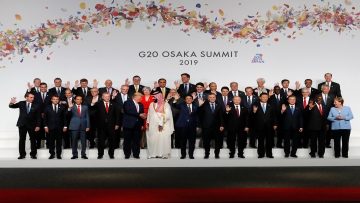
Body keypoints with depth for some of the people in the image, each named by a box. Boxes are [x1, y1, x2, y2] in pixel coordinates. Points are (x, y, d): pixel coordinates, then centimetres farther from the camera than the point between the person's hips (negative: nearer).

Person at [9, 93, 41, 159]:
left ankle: (33, 154, 14)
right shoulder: (21, 103, 3)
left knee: (33, 140, 4)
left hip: (32, 125, -1)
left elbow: (39, 116, -2)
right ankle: (22, 154, 14)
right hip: (22, 124, 1)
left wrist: (38, 126, -9)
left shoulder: (36, 106, -1)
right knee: (22, 140, 5)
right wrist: (11, 103, -29)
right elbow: (12, 106, -4)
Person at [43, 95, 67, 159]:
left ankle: (58, 154, 10)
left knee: (59, 141, 3)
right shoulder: (47, 108, 6)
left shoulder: (62, 108, 6)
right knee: (51, 141, 4)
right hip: (51, 127, 0)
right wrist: (45, 126, -3)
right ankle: (52, 154, 13)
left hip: (59, 127, 0)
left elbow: (64, 117, 5)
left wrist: (65, 126, -1)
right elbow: (45, 118, 4)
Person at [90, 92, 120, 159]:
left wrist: (117, 124, 1)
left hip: (111, 126, 1)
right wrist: (93, 103, -34)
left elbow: (117, 114, 6)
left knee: (112, 141, 8)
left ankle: (111, 154, 20)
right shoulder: (99, 104, -1)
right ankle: (100, 154, 17)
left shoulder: (113, 104, 4)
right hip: (101, 126, -1)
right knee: (101, 141, 7)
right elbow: (91, 108, -11)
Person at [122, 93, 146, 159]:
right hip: (129, 124, -5)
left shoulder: (140, 105, 18)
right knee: (127, 140, 1)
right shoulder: (127, 103, -2)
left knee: (136, 140, 3)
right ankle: (127, 155, 9)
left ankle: (136, 154, 9)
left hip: (137, 124, 5)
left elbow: (142, 114, 19)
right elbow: (128, 111, -17)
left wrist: (143, 116, -6)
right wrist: (139, 114, -17)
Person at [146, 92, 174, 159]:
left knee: (163, 139, -3)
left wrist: (161, 124, -16)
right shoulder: (151, 104, 11)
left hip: (163, 126, -5)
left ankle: (164, 154, 3)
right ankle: (153, 153, 9)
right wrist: (148, 122, 4)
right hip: (152, 126, 5)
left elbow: (166, 115, -12)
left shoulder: (165, 105, -6)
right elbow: (149, 114, 13)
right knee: (152, 139, 3)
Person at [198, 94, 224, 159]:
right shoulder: (204, 106, 2)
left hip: (216, 127, 1)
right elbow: (200, 114, -11)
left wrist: (222, 125, -3)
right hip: (206, 126, -1)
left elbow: (221, 116, 6)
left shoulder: (219, 106, 9)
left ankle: (217, 154, 16)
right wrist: (200, 105, -22)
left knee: (218, 141, 5)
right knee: (206, 141, 6)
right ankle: (207, 154, 18)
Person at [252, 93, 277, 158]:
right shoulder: (256, 106, 3)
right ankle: (261, 154, 12)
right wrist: (254, 111, -20)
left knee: (269, 141, 6)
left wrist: (275, 124, 1)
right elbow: (253, 117, -1)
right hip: (260, 126, -2)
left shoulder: (271, 106, 11)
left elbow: (274, 116, 9)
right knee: (260, 141, 4)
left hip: (269, 126, 2)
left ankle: (269, 154, 14)